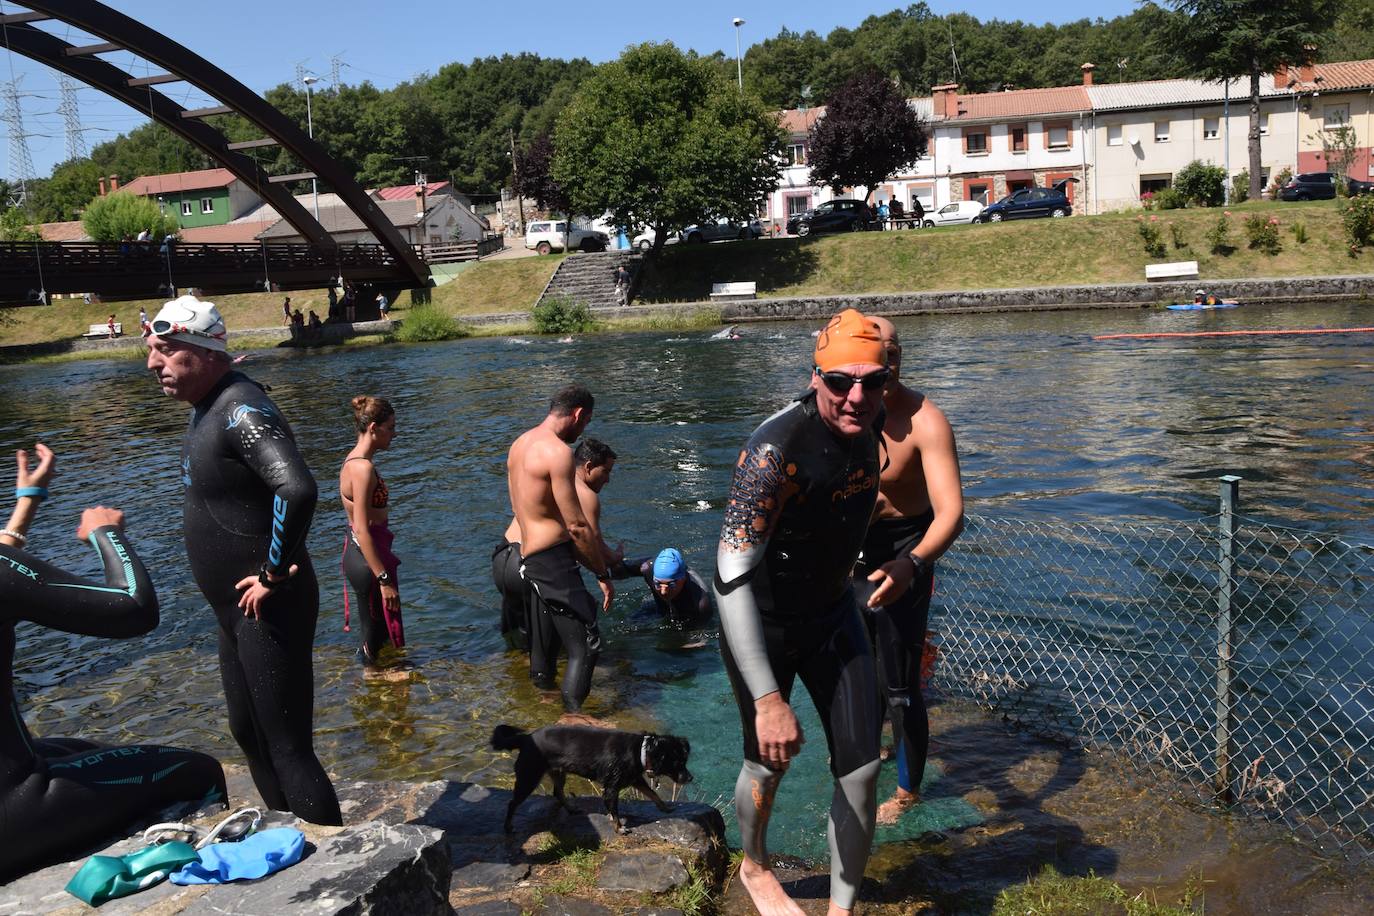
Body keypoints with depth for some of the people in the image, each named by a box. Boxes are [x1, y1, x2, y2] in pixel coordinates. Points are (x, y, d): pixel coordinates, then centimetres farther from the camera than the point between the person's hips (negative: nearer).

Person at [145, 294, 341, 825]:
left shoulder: (241, 411, -22)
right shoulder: (207, 408, 10)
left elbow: (297, 489, -38)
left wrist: (274, 575, -28)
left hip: (267, 610, -11)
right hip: (237, 610, 11)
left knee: (288, 749, -4)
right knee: (249, 736, 23)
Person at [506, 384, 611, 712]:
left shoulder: (520, 443, 14)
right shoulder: (557, 451, -16)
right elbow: (577, 526, -18)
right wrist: (604, 574, -8)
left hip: (529, 557, 10)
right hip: (553, 559, -10)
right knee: (586, 645, -9)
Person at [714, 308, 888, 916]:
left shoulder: (868, 427, -8)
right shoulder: (777, 449, -32)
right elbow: (731, 578, -36)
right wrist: (768, 699, -40)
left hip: (832, 613, 6)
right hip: (762, 625, -6)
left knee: (861, 769, 3)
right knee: (769, 764, 13)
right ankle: (754, 867, 45)